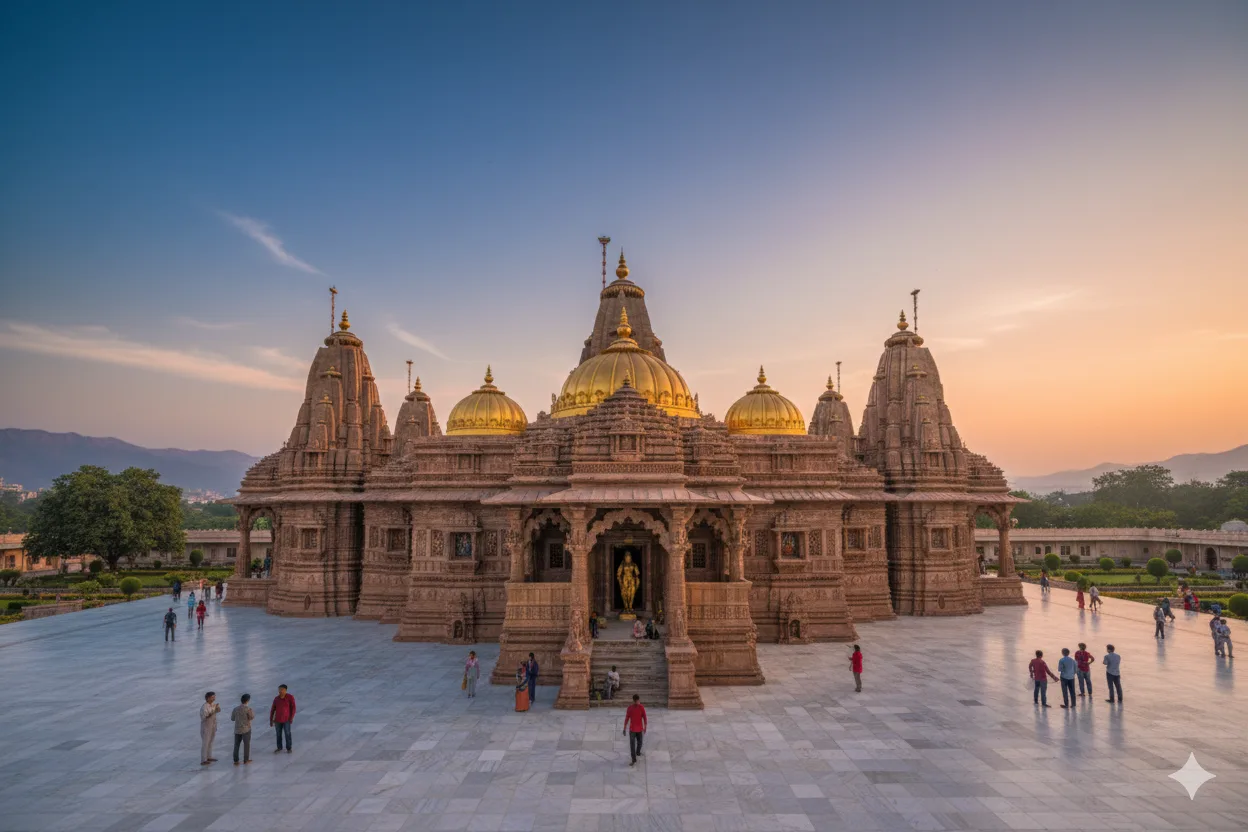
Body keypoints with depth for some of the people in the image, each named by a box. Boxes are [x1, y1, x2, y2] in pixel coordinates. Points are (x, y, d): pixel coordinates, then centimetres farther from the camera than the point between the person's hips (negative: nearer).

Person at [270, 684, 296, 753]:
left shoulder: (290, 697, -13)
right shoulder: (276, 698, -2)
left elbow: (293, 708, -11)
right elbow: (272, 709, 4)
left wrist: (291, 718, -16)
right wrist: (271, 720, 4)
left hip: (286, 720, -3)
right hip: (277, 720, 3)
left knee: (287, 734, 5)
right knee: (278, 734, 13)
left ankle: (289, 748, 21)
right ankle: (279, 748, 29)